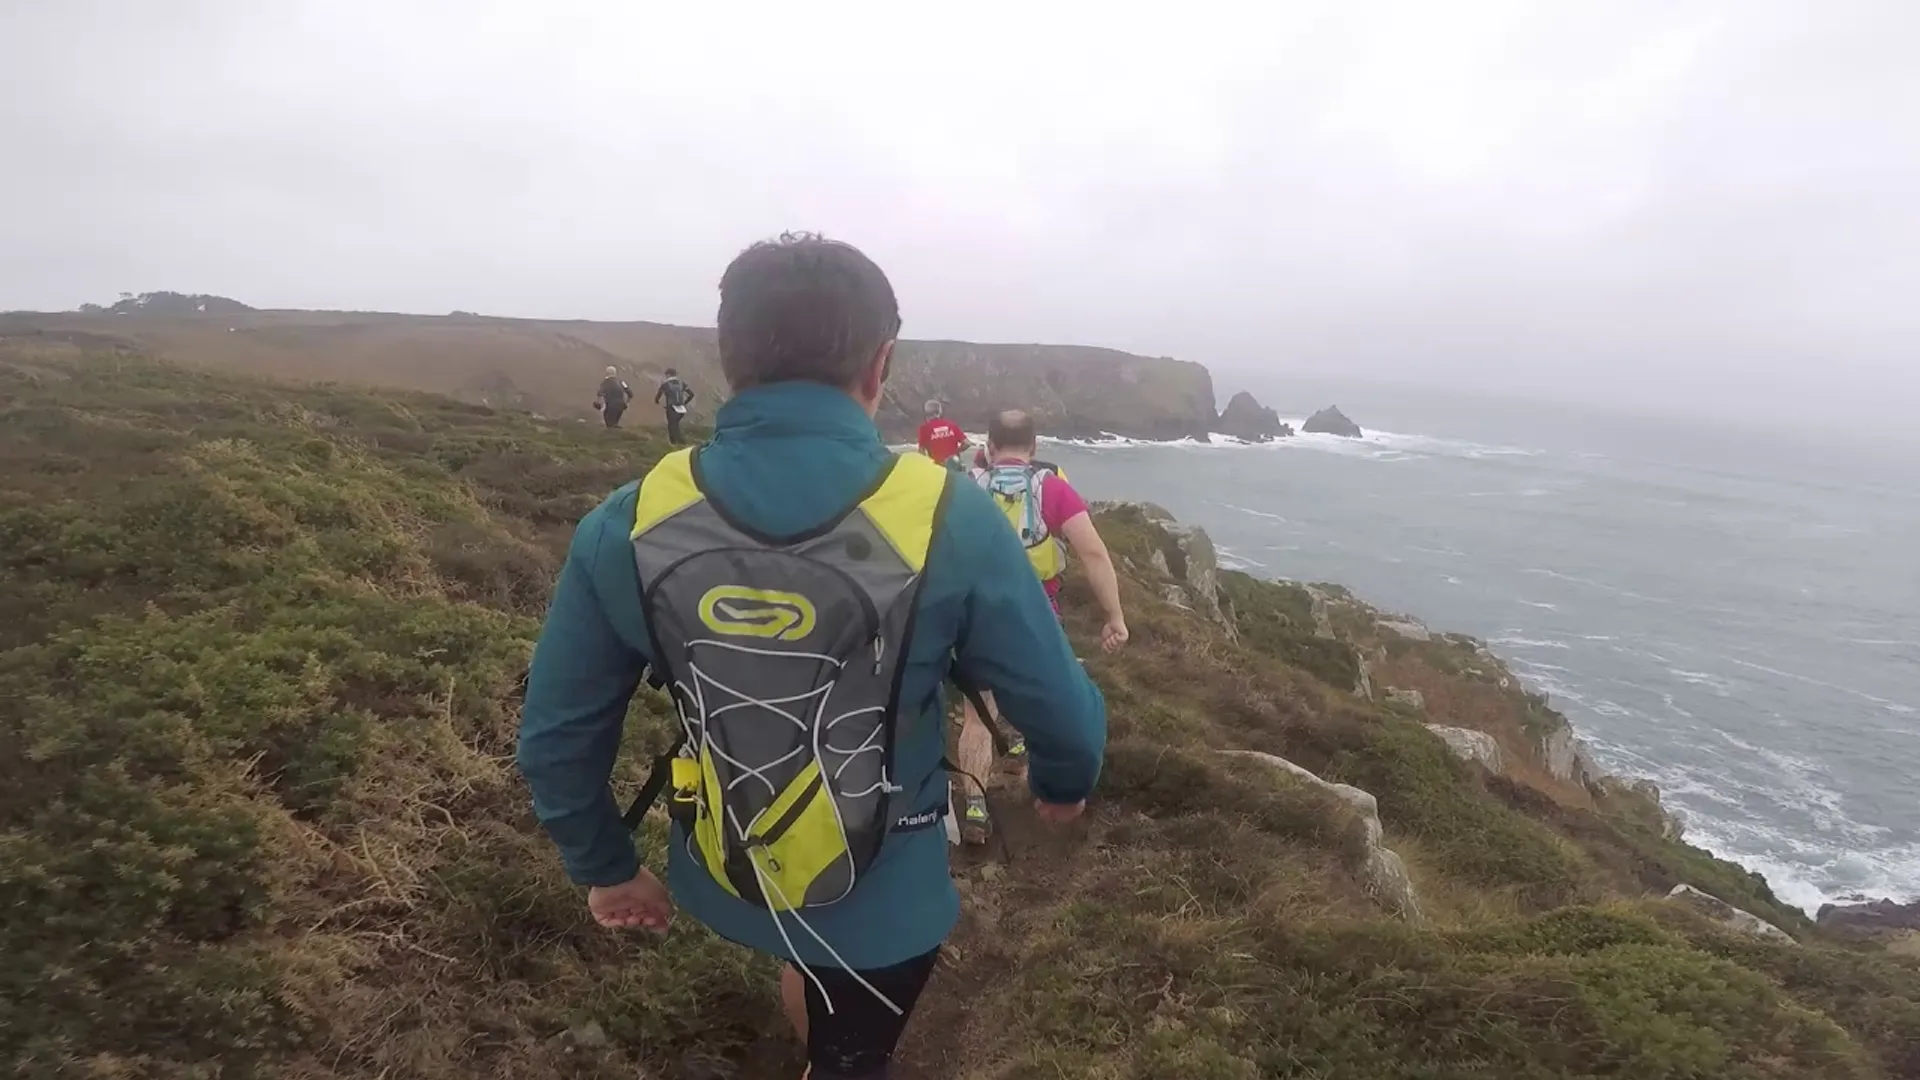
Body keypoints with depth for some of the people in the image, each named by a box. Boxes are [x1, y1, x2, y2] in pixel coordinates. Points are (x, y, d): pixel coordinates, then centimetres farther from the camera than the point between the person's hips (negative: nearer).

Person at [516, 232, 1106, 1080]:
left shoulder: (629, 528, -18)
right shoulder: (947, 519, -26)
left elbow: (556, 736, -7)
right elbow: (1063, 714, -15)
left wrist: (604, 867, 11)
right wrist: (1063, 782, 8)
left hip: (722, 880, 4)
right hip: (883, 897, -3)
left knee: (809, 966, 37)